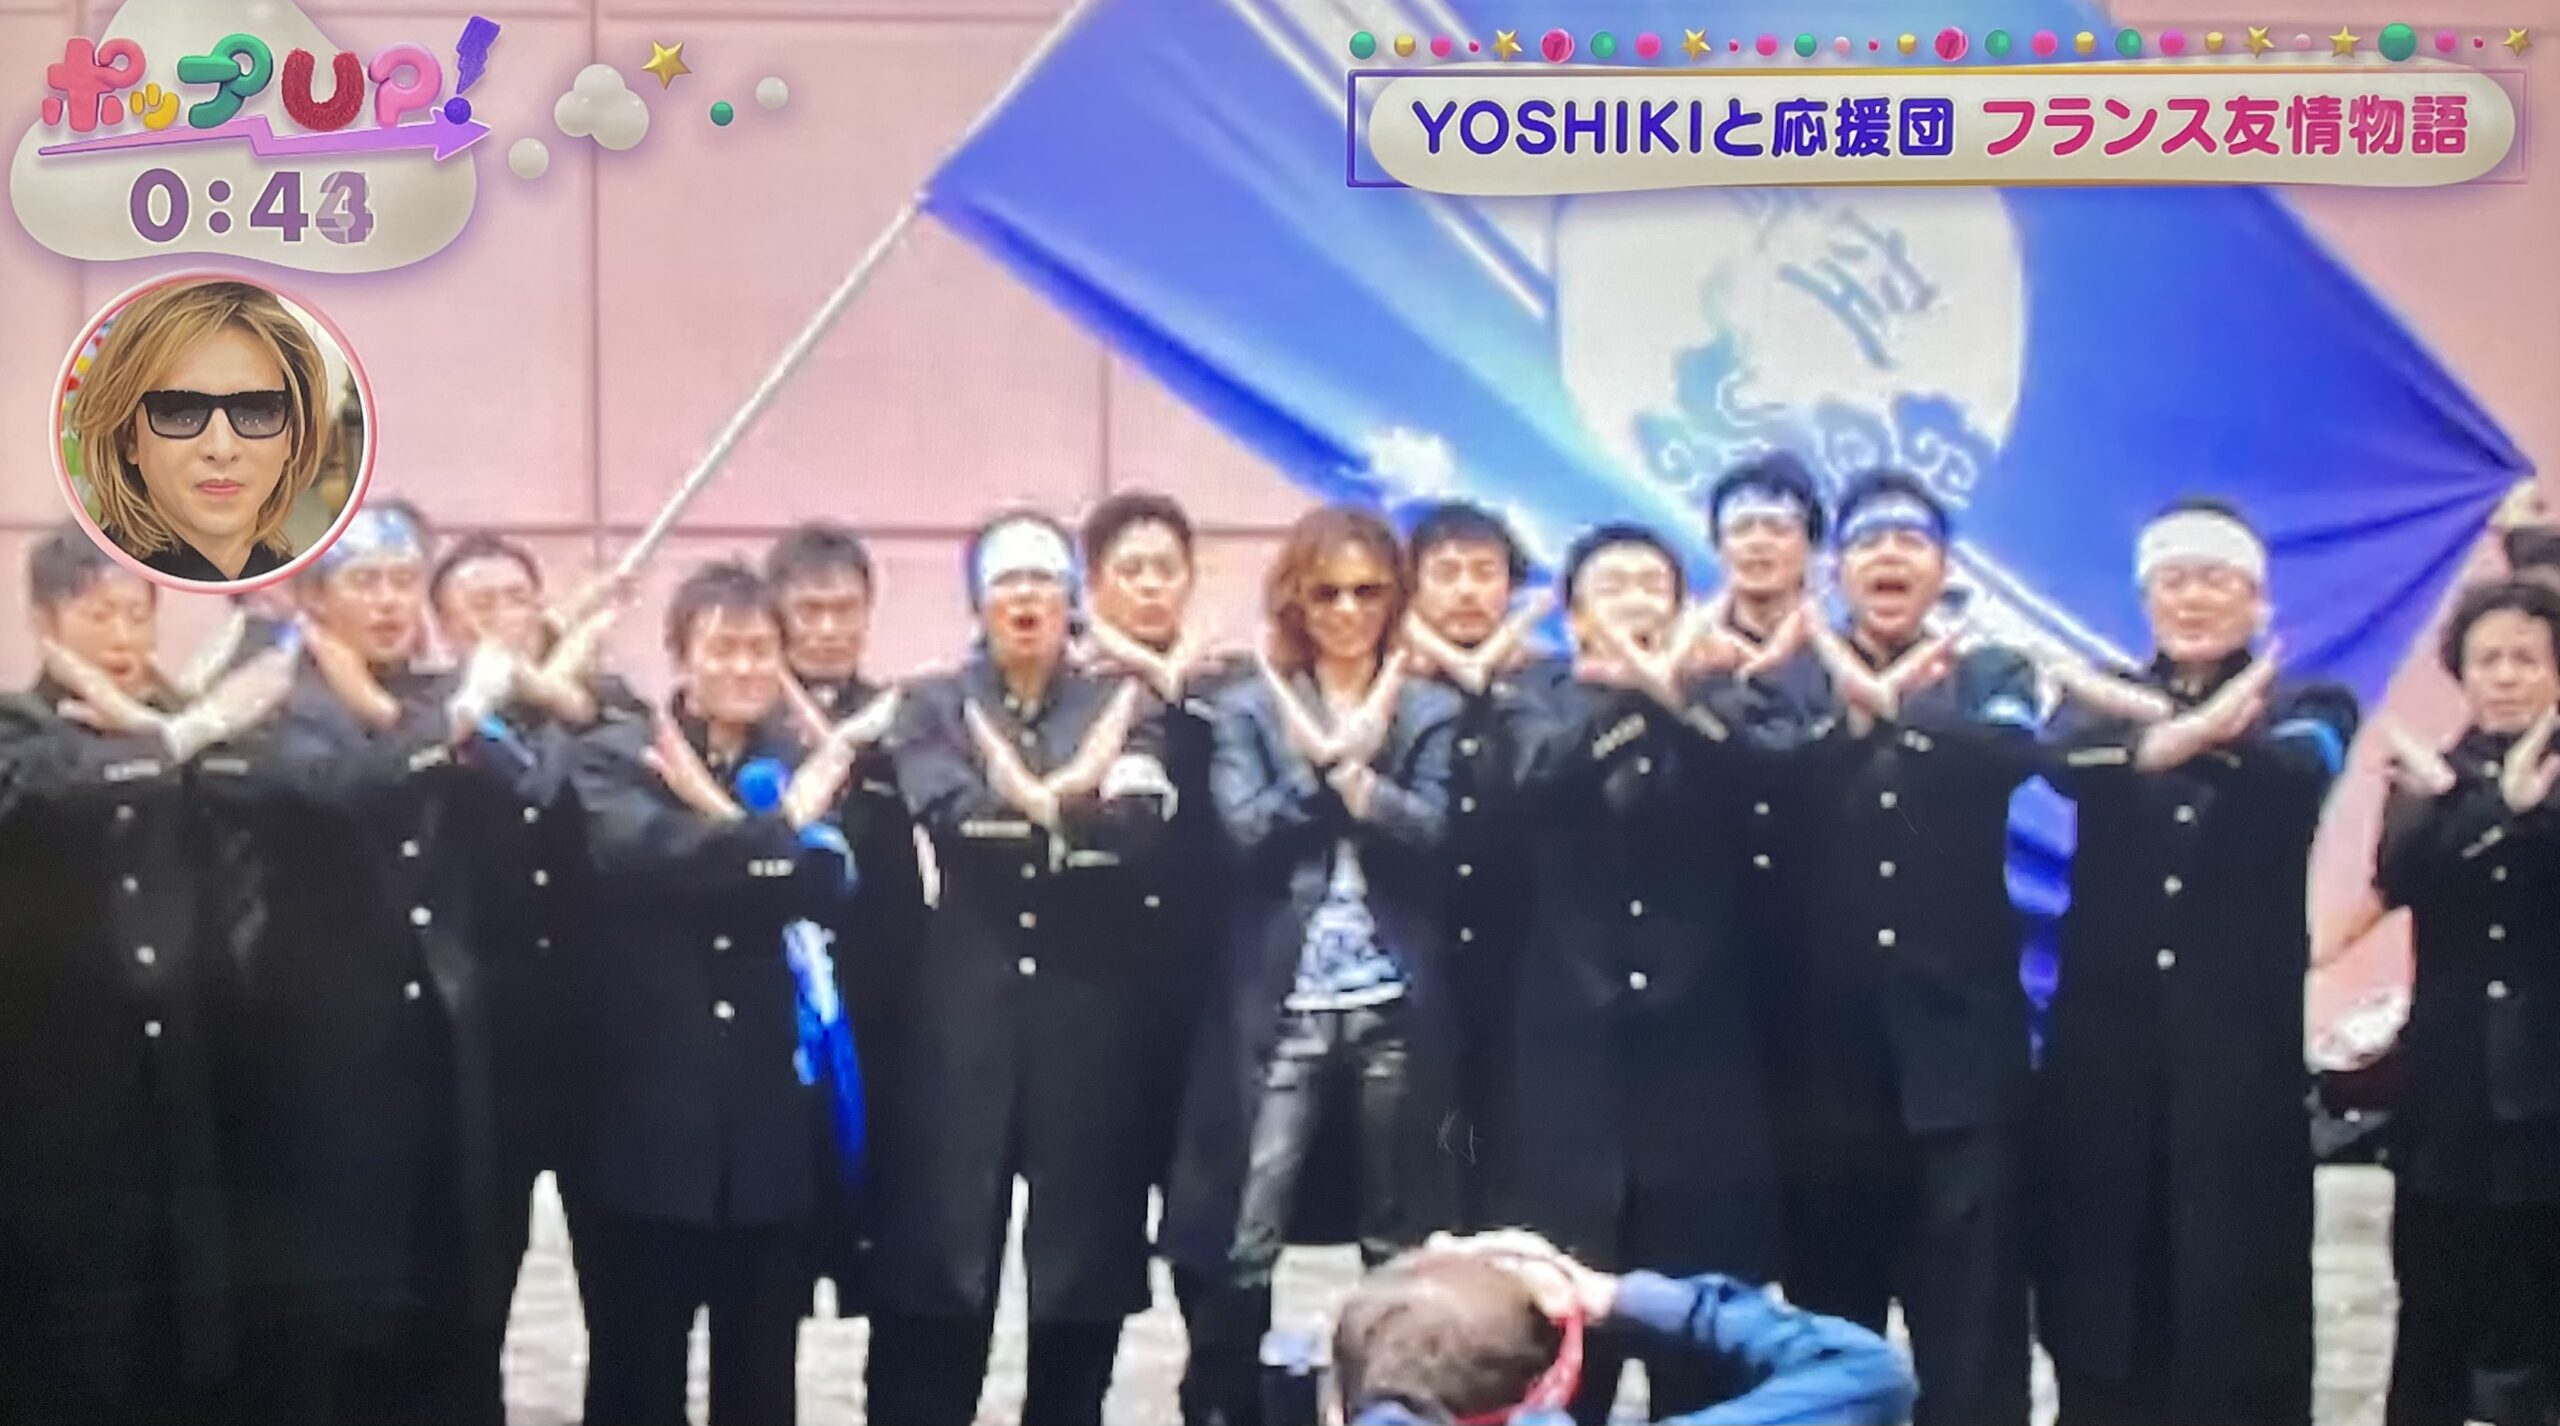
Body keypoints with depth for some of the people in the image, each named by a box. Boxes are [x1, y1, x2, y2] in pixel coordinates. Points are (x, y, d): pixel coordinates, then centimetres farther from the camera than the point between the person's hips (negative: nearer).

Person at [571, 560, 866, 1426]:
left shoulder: (812, 766, 11)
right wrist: (776, 831, -17)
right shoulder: (617, 757, 4)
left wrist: (724, 817, -14)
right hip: (650, 1107, -2)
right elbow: (642, 853, -19)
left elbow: (827, 882, -9)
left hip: (772, 1112, 2)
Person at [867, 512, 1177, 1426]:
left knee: (1084, 1249, 5)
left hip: (1091, 1011, 1)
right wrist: (1075, 807, -14)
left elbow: (1141, 825, -7)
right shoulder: (935, 707, 10)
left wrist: (1034, 804, -14)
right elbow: (948, 816, -10)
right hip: (967, 1010, 0)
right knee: (938, 1248, 0)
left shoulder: (1121, 708, 11)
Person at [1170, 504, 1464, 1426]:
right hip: (1281, 1012, -1)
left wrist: (1346, 766, -10)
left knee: (1402, 1241, 7)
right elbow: (1246, 832, -7)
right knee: (1242, 1244, -4)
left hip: (1398, 1010, 1)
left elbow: (1430, 835, -6)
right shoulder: (1249, 710, 9)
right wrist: (1328, 760, -9)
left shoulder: (1431, 713, 9)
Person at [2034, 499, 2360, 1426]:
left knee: (2237, 1301, -1)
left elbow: (2298, 770, -16)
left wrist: (2152, 721, -29)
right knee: (2102, 1291, 3)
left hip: (2241, 1044, -1)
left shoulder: (2303, 707, 9)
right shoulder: (2101, 695, 11)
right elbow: (2065, 757, -14)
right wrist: (2186, 728, -34)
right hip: (2106, 1038, 1)